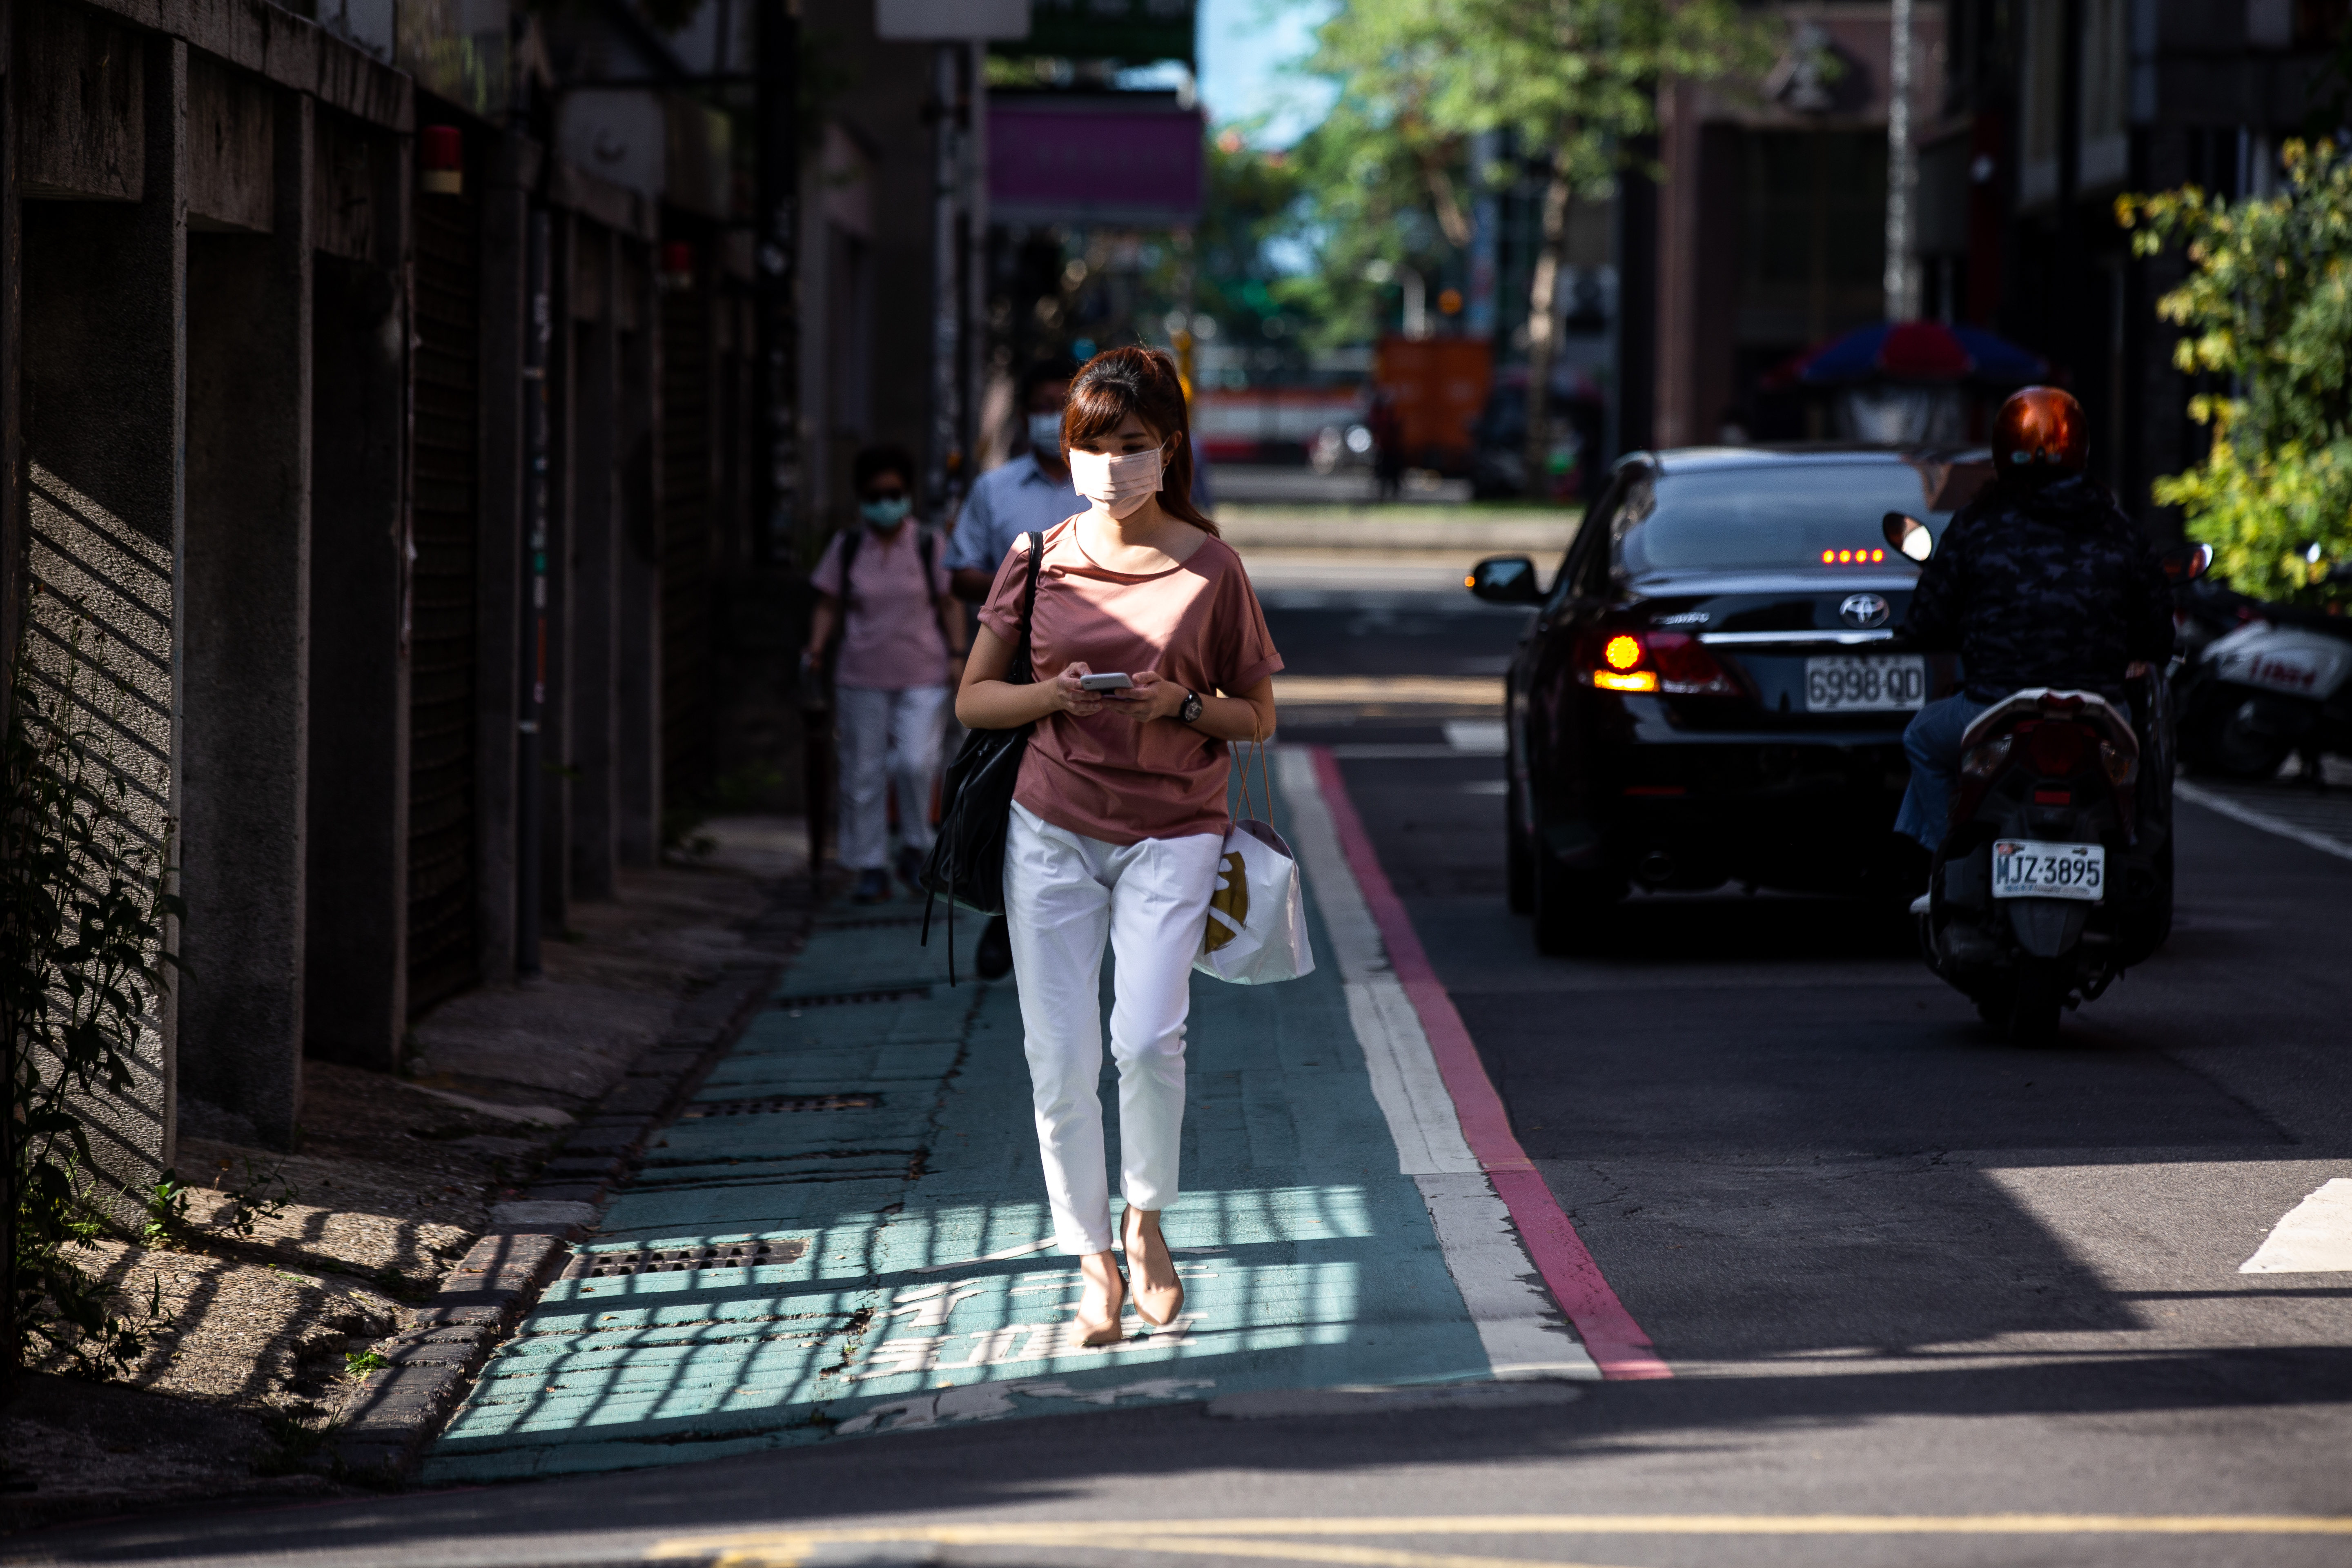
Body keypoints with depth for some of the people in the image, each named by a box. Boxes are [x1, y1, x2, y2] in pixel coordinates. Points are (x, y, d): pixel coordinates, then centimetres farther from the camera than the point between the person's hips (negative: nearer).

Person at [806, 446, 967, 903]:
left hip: (922, 676, -1)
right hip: (863, 676, 1)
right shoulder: (847, 548, 6)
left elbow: (950, 604, 8)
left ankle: (915, 847, 5)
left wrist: (956, 655, -3)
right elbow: (828, 608, 7)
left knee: (915, 760, -17)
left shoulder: (929, 547, 5)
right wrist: (816, 651, -7)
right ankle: (871, 869, 9)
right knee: (863, 773, 1)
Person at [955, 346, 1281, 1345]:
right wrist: (1055, 695, -11)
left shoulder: (1208, 566, -3)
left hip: (1171, 830, -2)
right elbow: (973, 700, 8)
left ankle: (1146, 1218, 6)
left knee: (1147, 1038, -20)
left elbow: (1258, 717, 5)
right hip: (1053, 829, 2)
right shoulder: (1038, 560, 2)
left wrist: (1183, 705, -15)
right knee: (1060, 1061, -1)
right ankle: (1095, 1265, 13)